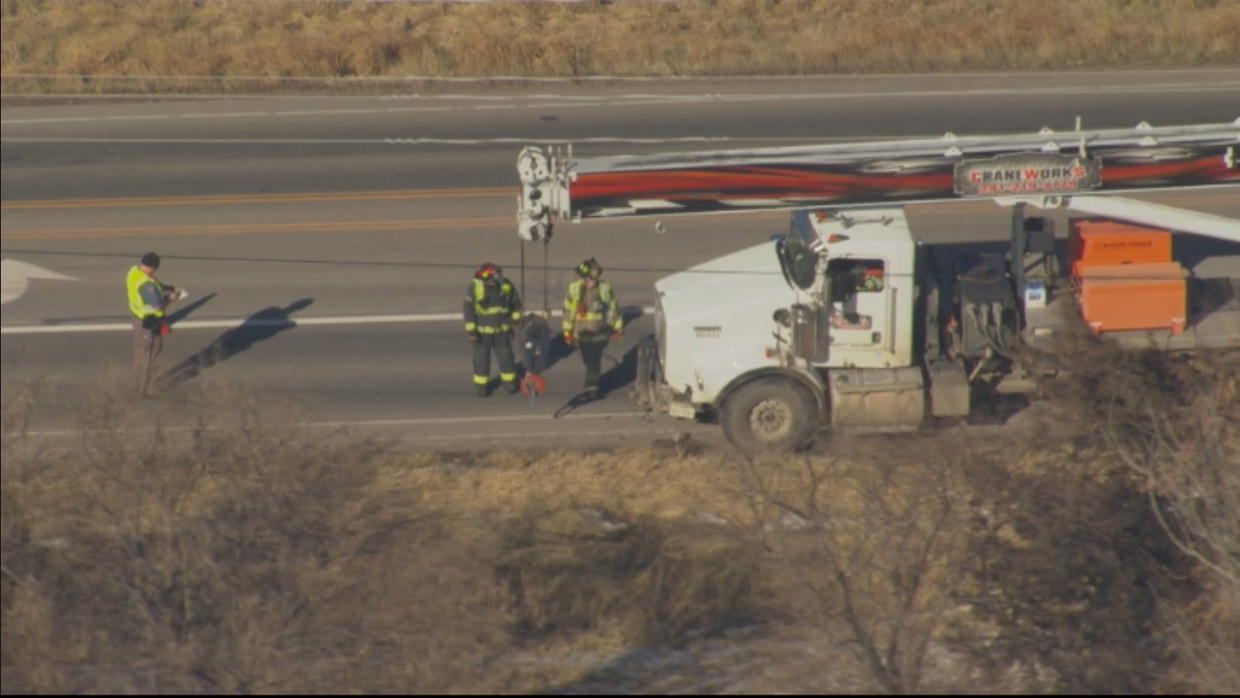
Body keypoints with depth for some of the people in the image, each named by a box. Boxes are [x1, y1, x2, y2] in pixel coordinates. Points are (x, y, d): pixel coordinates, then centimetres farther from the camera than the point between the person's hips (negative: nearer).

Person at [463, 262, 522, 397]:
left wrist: (516, 318, 13)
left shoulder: (506, 286, -10)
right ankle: (481, 385, 20)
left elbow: (516, 303, 8)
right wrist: (471, 330, -14)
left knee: (505, 356, 11)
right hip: (482, 331, -2)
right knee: (481, 358, 6)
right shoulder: (474, 287, -19)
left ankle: (509, 383, 28)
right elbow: (469, 310, -14)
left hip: (502, 330, 2)